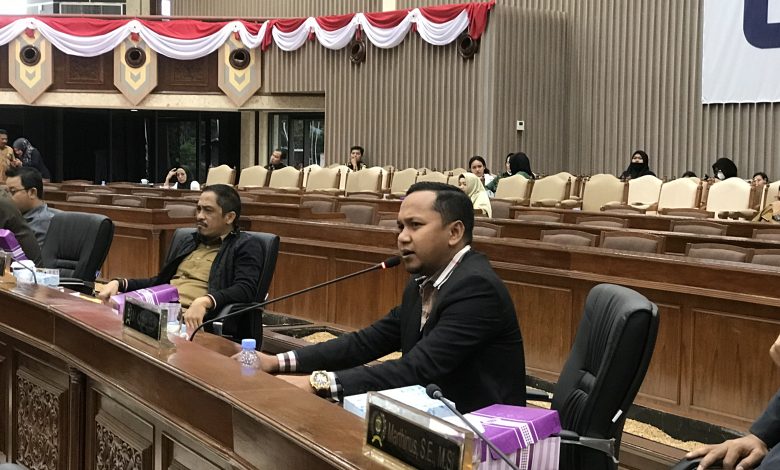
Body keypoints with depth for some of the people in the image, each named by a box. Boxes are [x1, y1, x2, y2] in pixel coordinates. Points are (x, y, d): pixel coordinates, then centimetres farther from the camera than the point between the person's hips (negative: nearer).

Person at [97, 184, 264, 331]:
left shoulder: (246, 246, 4)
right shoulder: (188, 244, 28)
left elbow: (246, 289, -12)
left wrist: (204, 301, -30)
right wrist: (119, 284, 11)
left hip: (192, 319, -7)